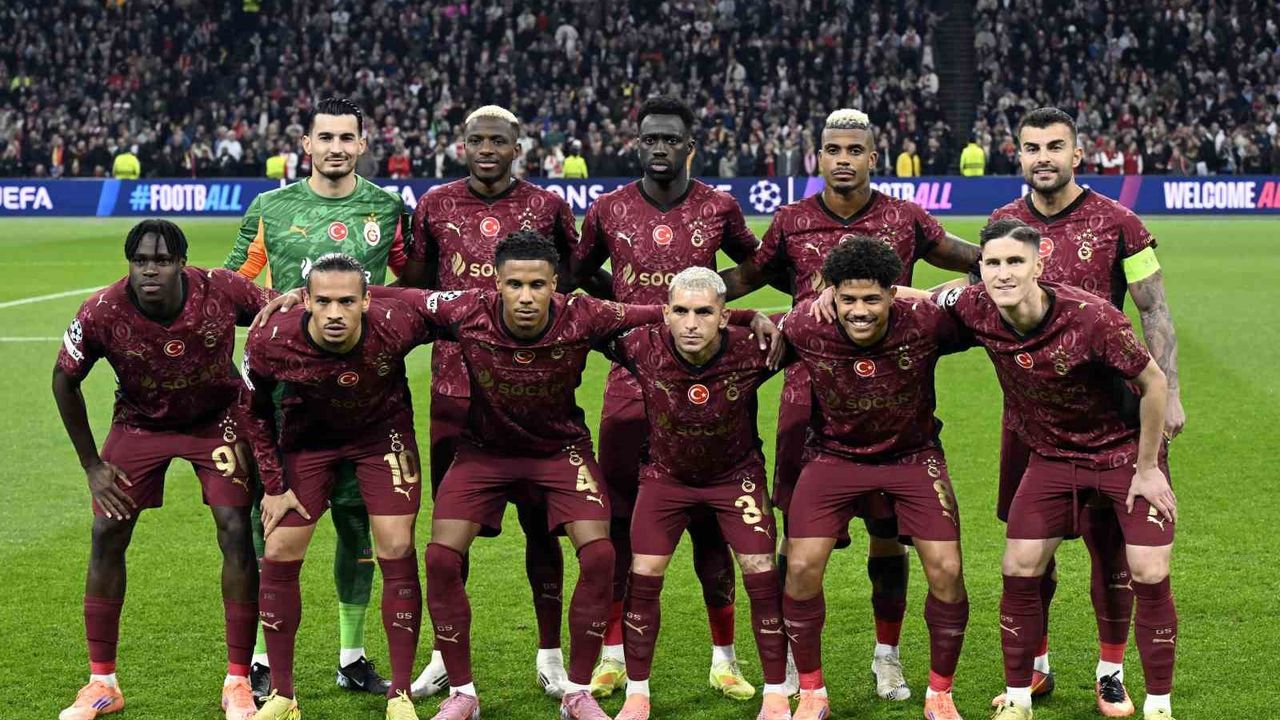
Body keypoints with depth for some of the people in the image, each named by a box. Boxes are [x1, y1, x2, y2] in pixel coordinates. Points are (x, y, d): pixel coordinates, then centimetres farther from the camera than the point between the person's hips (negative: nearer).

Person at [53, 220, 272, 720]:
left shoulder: (222, 292, -28)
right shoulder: (101, 313, -26)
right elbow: (65, 381, -7)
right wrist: (91, 464, -6)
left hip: (217, 419, -1)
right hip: (139, 423, 1)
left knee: (236, 532, -12)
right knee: (107, 535, -7)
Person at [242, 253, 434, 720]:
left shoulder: (396, 326, -34)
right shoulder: (270, 343, -30)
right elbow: (254, 411, -8)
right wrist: (273, 485, -6)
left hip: (383, 433, -1)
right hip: (308, 437, 1)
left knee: (397, 550, -9)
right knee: (279, 555, -4)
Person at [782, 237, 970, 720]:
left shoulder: (925, 322, -26)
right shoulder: (806, 328, -24)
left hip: (914, 455, 0)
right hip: (836, 456, 0)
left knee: (946, 571, -9)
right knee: (802, 567, -11)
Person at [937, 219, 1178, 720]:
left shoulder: (1090, 316, -32)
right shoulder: (975, 309, -20)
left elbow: (1154, 383, -18)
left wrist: (1147, 468, -13)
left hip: (1125, 448, -4)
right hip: (1052, 454, 4)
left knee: (1149, 575, -8)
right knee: (1020, 570, -1)